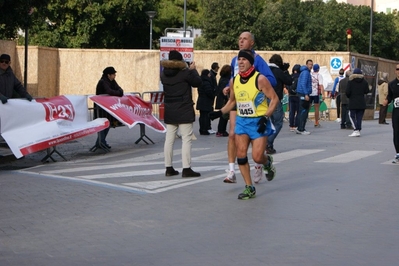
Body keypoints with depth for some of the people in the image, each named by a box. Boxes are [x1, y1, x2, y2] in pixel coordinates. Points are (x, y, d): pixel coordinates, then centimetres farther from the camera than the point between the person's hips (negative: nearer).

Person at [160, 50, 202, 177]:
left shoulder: (164, 74, 4)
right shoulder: (185, 72, -13)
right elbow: (198, 82, -4)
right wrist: (193, 70, 11)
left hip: (169, 112, 6)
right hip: (184, 111, -6)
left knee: (169, 139, 9)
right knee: (186, 139, -3)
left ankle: (169, 168, 13)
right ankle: (186, 169, -6)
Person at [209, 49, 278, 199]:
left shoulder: (260, 79, -14)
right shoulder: (234, 81, 3)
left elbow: (274, 98, -11)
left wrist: (265, 117, -20)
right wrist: (220, 112, 2)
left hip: (259, 122, -5)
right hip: (241, 121, 5)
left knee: (257, 157, -9)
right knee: (241, 155, -3)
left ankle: (268, 162, 29)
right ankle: (249, 188, 8)